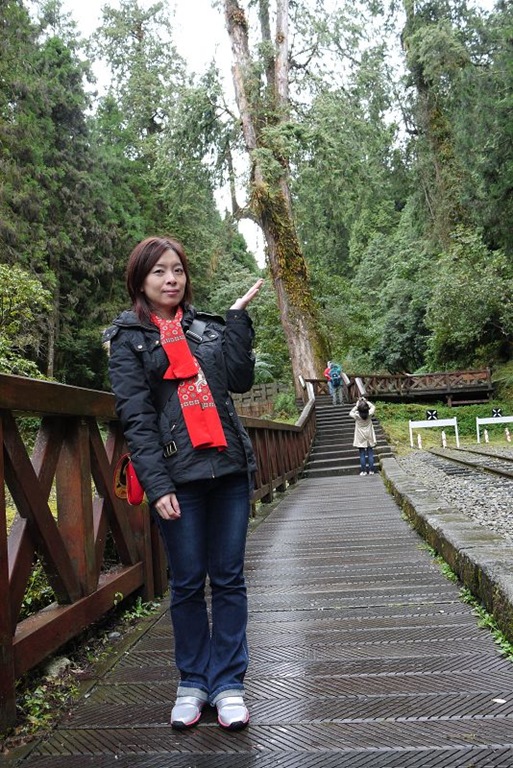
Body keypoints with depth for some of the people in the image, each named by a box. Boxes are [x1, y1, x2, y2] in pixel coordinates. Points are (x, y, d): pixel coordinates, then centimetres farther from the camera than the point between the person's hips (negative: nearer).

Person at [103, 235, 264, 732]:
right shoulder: (128, 338, 4)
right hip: (178, 476, -3)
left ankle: (227, 683, 19)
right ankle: (193, 682, 25)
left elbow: (240, 379, 0)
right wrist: (157, 484, -14)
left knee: (228, 579, 6)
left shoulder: (207, 328, 14)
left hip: (229, 468, 3)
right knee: (187, 583, 6)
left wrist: (238, 316, -1)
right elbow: (135, 417, -5)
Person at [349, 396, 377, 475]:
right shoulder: (369, 414, -14)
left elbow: (350, 413, 4)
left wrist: (356, 405, -1)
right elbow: (373, 407, 7)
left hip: (361, 439, -1)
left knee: (362, 455, 4)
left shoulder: (357, 415, -18)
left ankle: (363, 471, 7)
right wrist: (366, 401, 4)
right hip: (369, 438, 1)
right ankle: (371, 470, 11)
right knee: (370, 454, 7)